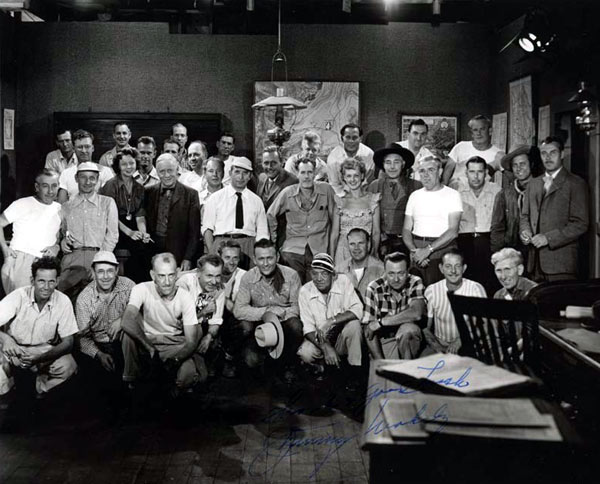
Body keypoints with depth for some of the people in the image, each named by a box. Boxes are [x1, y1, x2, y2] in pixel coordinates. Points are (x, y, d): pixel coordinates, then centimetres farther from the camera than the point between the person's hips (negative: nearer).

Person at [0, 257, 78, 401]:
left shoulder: (63, 302, -15)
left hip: (45, 350, 1)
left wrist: (39, 358, -30)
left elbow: (67, 342, -13)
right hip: (14, 348, 0)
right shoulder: (19, 296, -19)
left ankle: (42, 390, 4)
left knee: (68, 366, -28)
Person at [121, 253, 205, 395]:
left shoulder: (186, 297, -13)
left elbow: (191, 341, -15)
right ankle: (131, 382, -8)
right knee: (129, 333, -32)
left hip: (175, 345, 0)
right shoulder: (142, 289, -17)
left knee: (190, 375, -30)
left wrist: (175, 358, -34)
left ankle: (178, 389, 8)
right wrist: (150, 347, -37)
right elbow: (127, 321, -35)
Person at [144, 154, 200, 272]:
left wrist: (188, 259, -8)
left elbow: (194, 232, -2)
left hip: (178, 255, -2)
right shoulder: (149, 193, 9)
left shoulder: (190, 194, 1)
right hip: (152, 252, 2)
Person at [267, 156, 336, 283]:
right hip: (293, 250, 0)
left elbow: (334, 217, 7)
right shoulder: (287, 193, 1)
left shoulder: (326, 190, 0)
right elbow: (271, 216, 13)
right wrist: (274, 240, 14)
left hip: (319, 250, 0)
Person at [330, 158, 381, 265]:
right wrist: (331, 258, 1)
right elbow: (334, 233, 7)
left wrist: (373, 255, -8)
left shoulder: (372, 199, 2)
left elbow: (376, 232, 3)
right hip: (343, 251, 1)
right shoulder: (340, 201, 5)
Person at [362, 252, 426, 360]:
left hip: (409, 340, 1)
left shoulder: (415, 283, -8)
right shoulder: (374, 288, -9)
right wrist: (380, 363, -19)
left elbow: (416, 313, -25)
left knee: (407, 329, -30)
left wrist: (381, 322, -22)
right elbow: (368, 329, -10)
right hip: (383, 342, -1)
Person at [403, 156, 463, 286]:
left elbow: (453, 231, -8)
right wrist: (414, 250, -8)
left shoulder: (452, 195, 1)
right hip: (417, 247, 3)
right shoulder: (415, 195, 14)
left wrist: (428, 249, -16)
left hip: (443, 250, -3)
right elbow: (406, 230, 11)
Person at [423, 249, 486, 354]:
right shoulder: (431, 291, 0)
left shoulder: (476, 289, -5)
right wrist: (436, 346, -13)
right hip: (439, 345, 2)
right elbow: (426, 328, 5)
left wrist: (461, 340, -20)